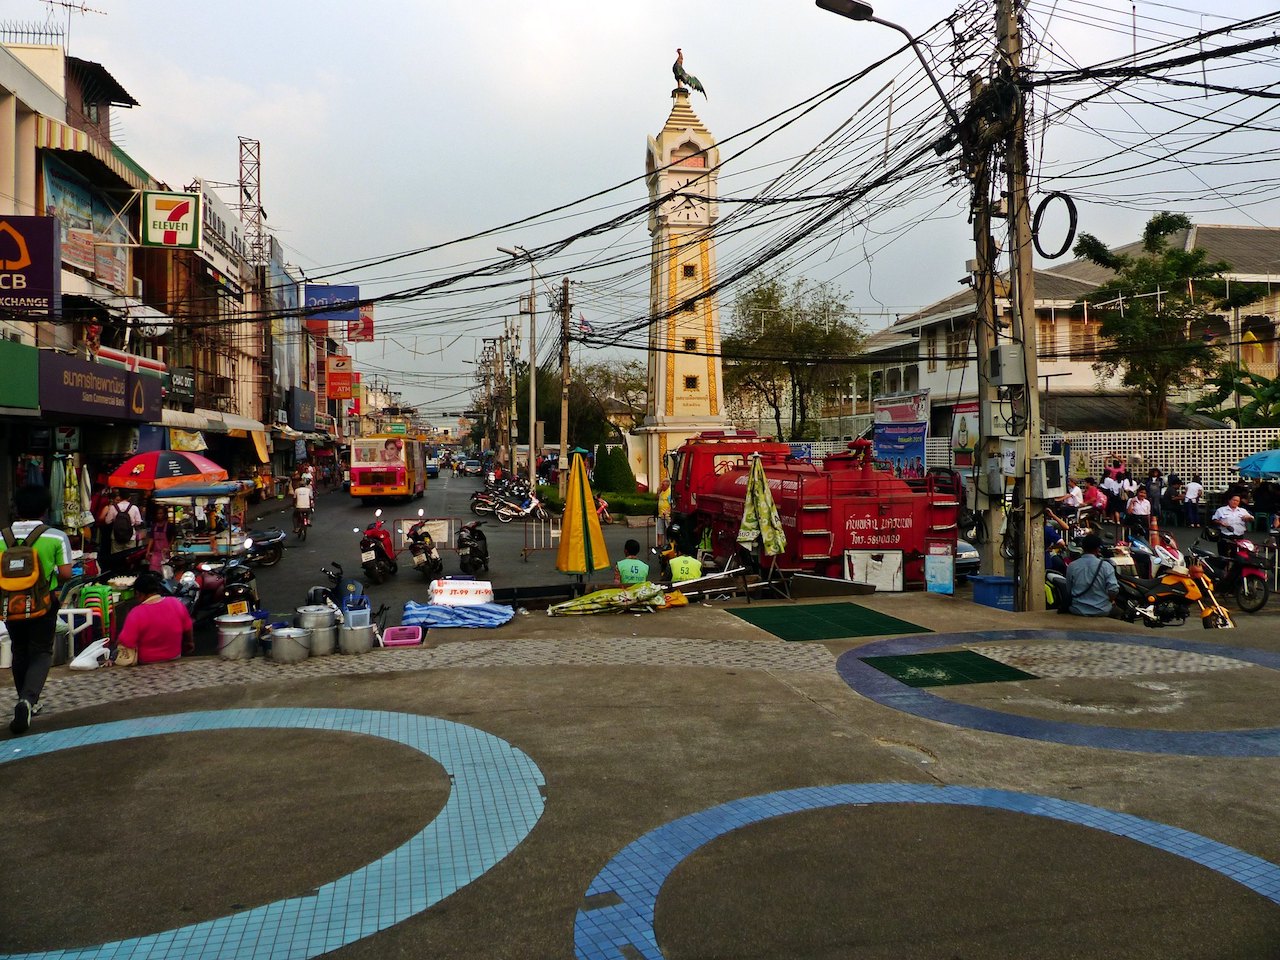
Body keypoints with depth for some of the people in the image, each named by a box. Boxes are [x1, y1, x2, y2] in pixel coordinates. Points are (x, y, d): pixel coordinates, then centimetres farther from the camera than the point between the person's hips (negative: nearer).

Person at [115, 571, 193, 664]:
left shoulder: (136, 614, -22)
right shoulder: (177, 603, -10)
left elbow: (125, 644, -18)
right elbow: (188, 631, 3)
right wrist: (190, 645, 21)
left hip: (147, 664, -4)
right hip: (175, 659, 4)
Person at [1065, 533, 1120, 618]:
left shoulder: (1071, 567, -3)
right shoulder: (1105, 566, -10)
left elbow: (1068, 589, 5)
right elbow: (1113, 590, -15)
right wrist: (1111, 601, 7)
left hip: (1078, 611, 2)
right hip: (1101, 612, -1)